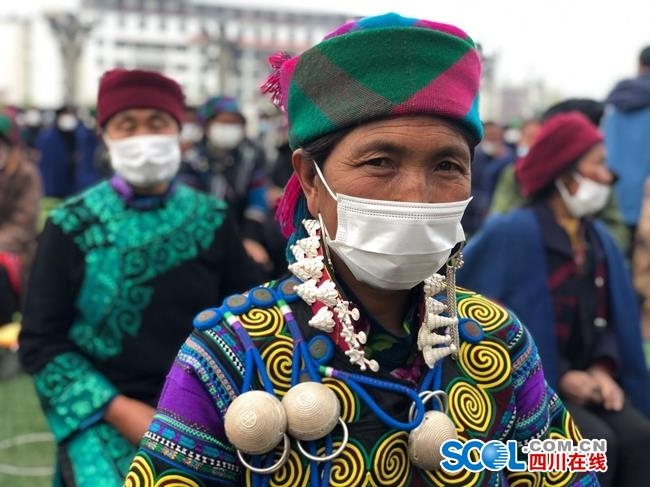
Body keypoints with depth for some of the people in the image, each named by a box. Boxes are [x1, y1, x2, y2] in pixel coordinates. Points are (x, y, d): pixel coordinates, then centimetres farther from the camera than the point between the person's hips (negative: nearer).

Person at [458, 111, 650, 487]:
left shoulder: (599, 239, 10)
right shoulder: (512, 233, -12)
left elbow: (610, 316, 15)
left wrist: (603, 368, -6)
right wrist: (558, 377, -15)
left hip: (584, 380, 6)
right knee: (596, 443, -26)